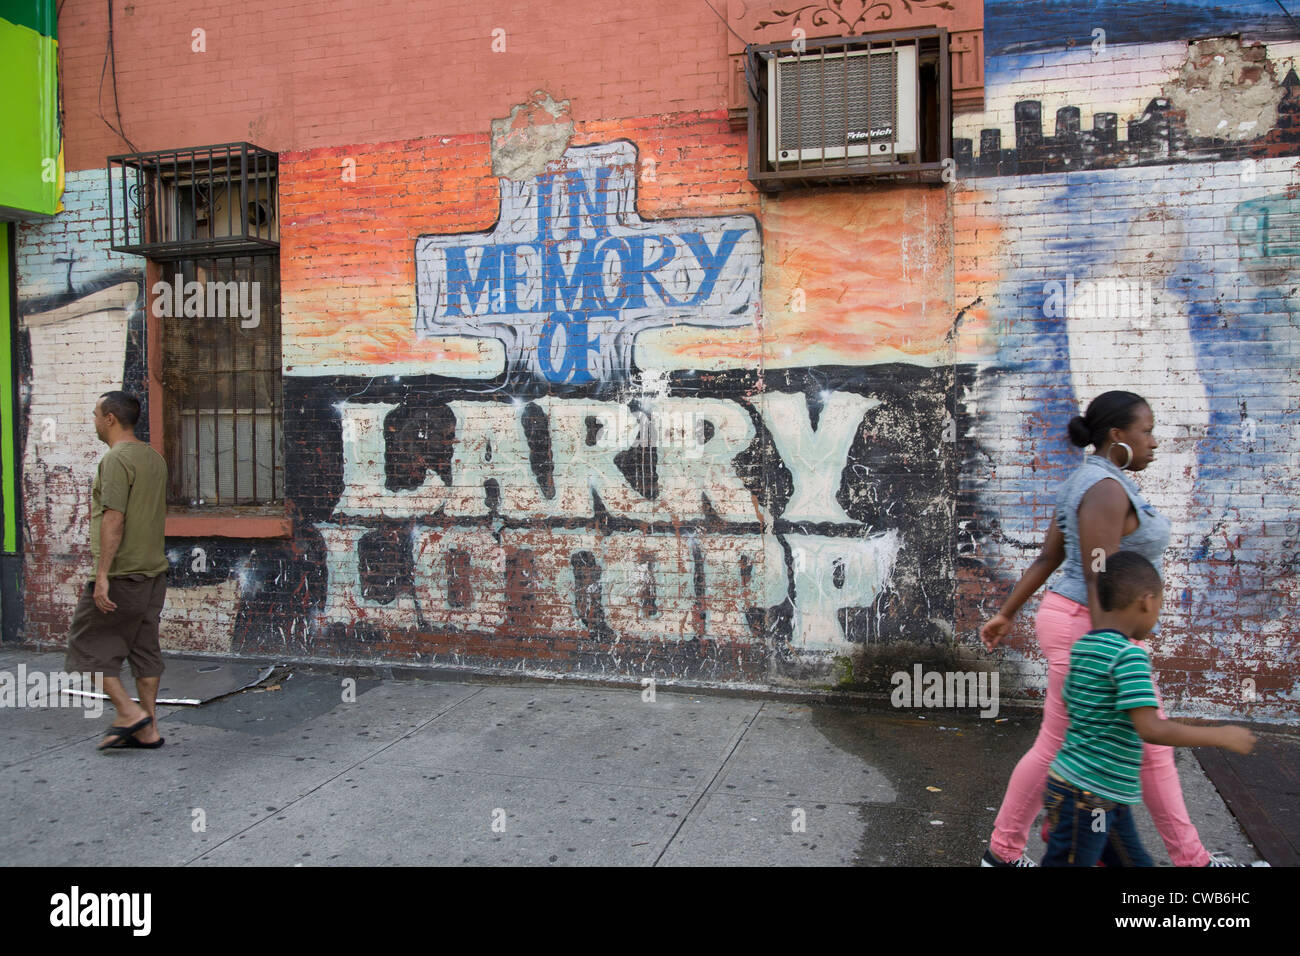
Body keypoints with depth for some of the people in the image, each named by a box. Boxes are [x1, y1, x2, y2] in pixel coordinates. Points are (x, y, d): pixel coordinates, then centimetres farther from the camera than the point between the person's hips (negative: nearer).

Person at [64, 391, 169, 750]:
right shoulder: (155, 458, 14)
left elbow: (114, 520, -21)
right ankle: (148, 729, 15)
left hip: (120, 573, -9)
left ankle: (129, 712, 1)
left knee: (87, 642, 4)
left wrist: (102, 576, -21)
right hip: (154, 572, 9)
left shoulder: (116, 459, -14)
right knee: (145, 648, 11)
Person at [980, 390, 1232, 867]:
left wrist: (1005, 614, 15)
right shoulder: (1106, 489, -20)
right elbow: (1098, 581, -24)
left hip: (1100, 629, 10)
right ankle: (1002, 852, 18)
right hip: (1090, 630, -10)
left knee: (1152, 747, 17)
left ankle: (1190, 856, 30)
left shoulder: (1090, 482, 11)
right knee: (1055, 748, 3)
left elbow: (1046, 559, 13)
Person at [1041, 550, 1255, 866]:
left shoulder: (1082, 647, 8)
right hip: (1088, 796, -9)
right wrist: (1222, 736, -15)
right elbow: (1151, 730, -26)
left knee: (1133, 861, 18)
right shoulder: (1130, 654, -19)